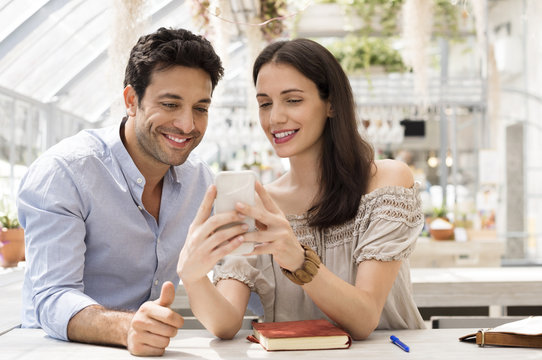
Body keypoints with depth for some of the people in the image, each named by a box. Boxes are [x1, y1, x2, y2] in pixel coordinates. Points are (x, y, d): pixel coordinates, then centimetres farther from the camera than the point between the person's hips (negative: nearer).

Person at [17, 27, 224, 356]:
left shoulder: (202, 179, 4)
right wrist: (126, 328, -37)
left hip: (157, 348, 5)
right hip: (58, 349, -4)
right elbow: (52, 299, -20)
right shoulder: (61, 172, -13)